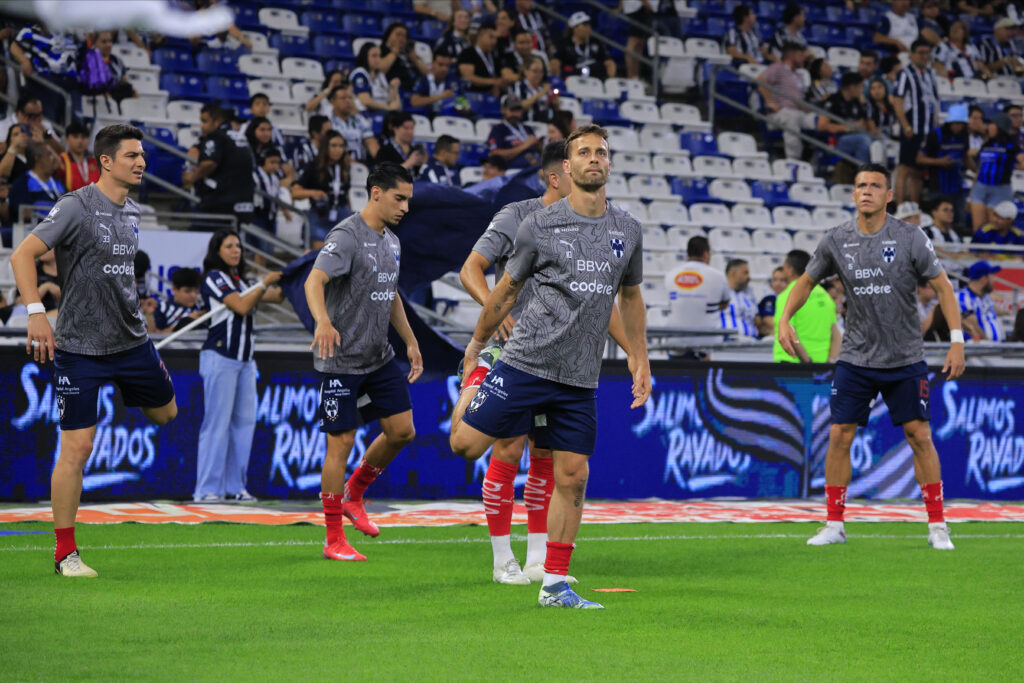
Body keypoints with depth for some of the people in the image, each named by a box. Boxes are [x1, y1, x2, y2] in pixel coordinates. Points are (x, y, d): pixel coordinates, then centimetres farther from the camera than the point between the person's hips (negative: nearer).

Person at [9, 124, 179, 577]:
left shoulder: (132, 213, 9)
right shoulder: (76, 208, -13)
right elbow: (22, 255, -17)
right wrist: (36, 313, -25)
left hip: (132, 340, 7)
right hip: (79, 348, -7)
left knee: (168, 415, 15)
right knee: (76, 449, -7)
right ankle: (65, 554, 2)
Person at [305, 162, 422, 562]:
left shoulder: (391, 242, 12)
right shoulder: (347, 237, -16)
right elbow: (314, 280, -31)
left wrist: (410, 341, 22)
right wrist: (323, 321, -49)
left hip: (379, 357, 8)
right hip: (341, 360, -8)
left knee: (402, 431, 4)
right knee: (341, 442, -5)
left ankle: (353, 495, 27)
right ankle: (334, 541, 3)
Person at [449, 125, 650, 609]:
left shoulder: (628, 231, 8)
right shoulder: (540, 225, -3)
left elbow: (630, 296, 22)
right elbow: (506, 290, 8)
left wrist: (640, 359, 19)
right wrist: (476, 346, 14)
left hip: (580, 378, 3)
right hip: (526, 362, -3)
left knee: (572, 477, 0)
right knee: (465, 444, -8)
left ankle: (554, 585, 8)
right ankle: (474, 384, 28)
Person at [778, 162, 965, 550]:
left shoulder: (910, 238, -8)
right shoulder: (836, 241, -1)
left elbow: (942, 286, -3)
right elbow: (807, 281, 12)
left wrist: (957, 342, -9)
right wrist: (785, 319, -4)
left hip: (905, 359, -2)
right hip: (856, 357, 2)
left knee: (920, 436, -4)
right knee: (839, 437, -2)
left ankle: (937, 526, 5)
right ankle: (834, 525, 8)